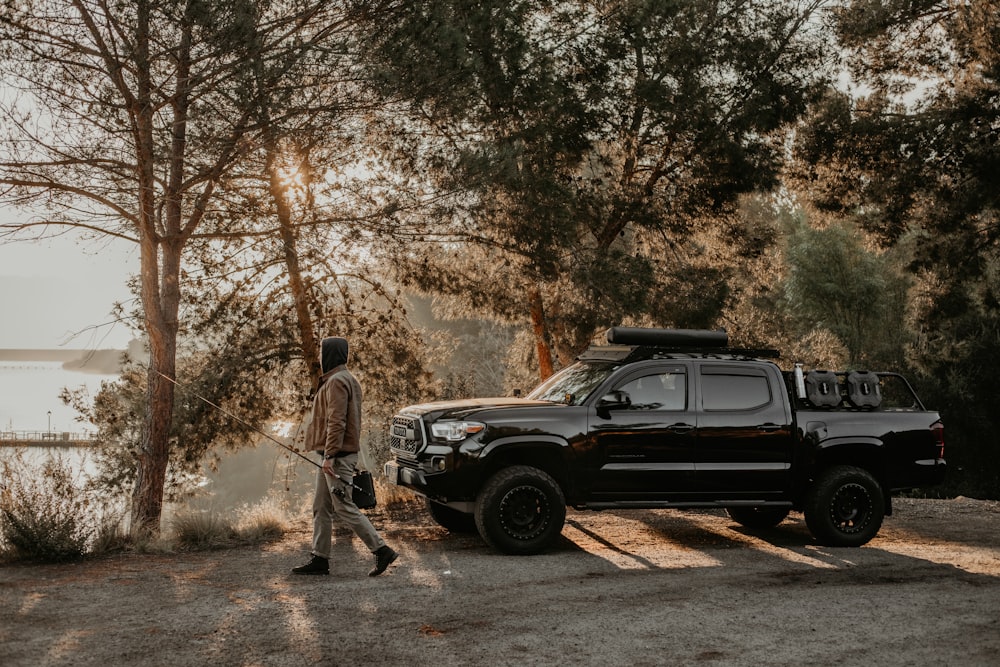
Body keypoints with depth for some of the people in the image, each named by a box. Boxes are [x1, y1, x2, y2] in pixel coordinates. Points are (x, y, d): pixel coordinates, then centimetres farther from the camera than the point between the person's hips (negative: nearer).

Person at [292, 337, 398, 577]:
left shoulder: (337, 381, -15)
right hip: (335, 455, 11)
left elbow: (336, 422, -22)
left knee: (344, 507, -8)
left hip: (337, 456, -11)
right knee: (321, 508, 12)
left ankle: (382, 550, -4)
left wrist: (330, 455, -24)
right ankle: (320, 559, 16)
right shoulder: (343, 379, 18)